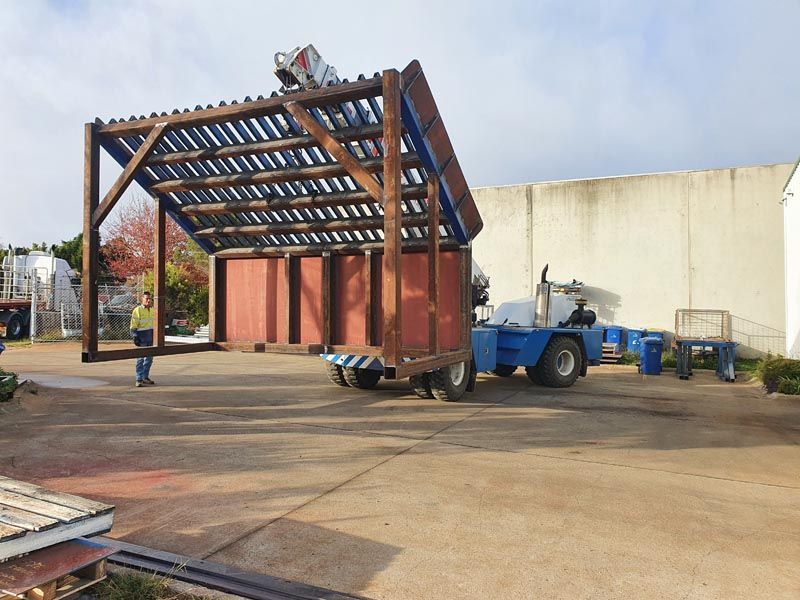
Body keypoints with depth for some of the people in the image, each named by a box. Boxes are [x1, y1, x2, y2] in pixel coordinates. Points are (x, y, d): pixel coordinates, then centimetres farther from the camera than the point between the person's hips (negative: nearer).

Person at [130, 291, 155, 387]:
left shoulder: (152, 310, 14)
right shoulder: (137, 310, -9)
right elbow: (133, 326, -11)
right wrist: (135, 337, -18)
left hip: (150, 336, 7)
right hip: (142, 336, -7)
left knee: (149, 358, 11)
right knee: (140, 358, -6)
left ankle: (145, 377, 22)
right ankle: (139, 379, -3)